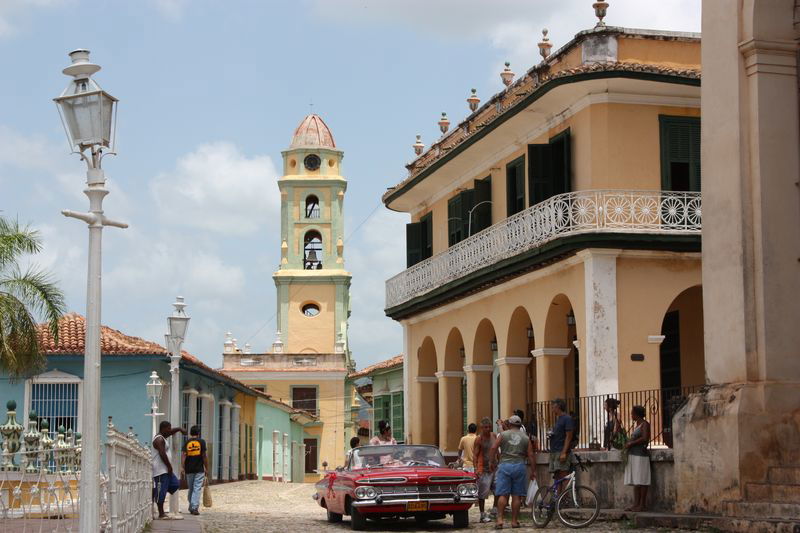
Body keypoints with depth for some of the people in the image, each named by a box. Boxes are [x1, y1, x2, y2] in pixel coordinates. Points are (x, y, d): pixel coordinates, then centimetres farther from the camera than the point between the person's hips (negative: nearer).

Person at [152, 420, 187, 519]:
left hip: (165, 469, 11)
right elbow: (162, 454, -23)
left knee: (174, 484, 12)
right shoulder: (159, 440, -16)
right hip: (160, 470, -11)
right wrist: (169, 466, -17)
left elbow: (171, 432, 34)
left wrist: (179, 429, 18)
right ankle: (161, 514, -5)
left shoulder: (162, 437, 16)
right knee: (161, 490, -7)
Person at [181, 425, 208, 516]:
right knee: (197, 489, -4)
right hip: (199, 469, -3)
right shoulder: (201, 442, -1)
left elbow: (183, 455, -5)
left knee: (190, 489, 15)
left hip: (189, 469, 3)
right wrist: (206, 467, 5)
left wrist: (182, 466, -4)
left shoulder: (186, 443, 4)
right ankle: (195, 508, -14)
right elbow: (204, 456, -2)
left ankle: (191, 507, 22)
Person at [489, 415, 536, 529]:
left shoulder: (503, 435, 6)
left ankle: (500, 519, -12)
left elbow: (493, 449, -4)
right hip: (519, 466, 1)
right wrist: (533, 471, 11)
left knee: (503, 495, -2)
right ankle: (514, 521, 6)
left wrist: (492, 461, 7)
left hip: (504, 465, -1)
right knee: (516, 495, 5)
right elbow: (531, 455, 6)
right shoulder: (525, 438, 10)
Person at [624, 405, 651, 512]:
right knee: (635, 482, 8)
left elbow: (644, 439, -18)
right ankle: (636, 504, 10)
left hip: (640, 455, -9)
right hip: (633, 455, 9)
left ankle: (642, 505, -5)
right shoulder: (635, 424, 19)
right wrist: (628, 443, 7)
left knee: (641, 481, -7)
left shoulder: (645, 424, -7)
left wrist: (631, 443, -13)